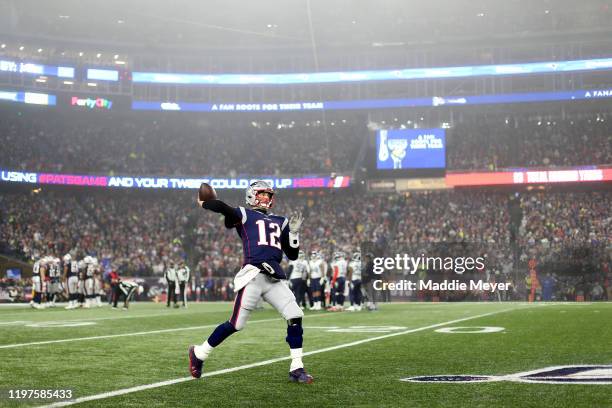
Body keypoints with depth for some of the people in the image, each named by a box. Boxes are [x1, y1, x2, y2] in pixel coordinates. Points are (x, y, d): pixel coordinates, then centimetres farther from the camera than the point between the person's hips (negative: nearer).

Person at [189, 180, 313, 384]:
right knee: (236, 324, -3)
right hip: (253, 275, -5)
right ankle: (199, 353, 17)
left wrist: (294, 232, 10)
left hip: (275, 279, 5)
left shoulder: (280, 221, 24)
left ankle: (296, 369, 2)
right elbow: (223, 208, -12)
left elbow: (292, 255, 22)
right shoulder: (244, 215, 8)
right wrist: (203, 203, 5)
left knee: (295, 316, -7)